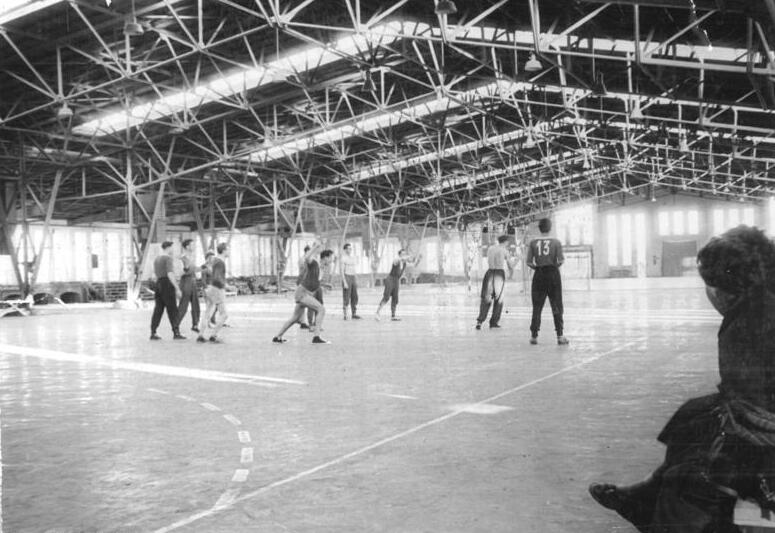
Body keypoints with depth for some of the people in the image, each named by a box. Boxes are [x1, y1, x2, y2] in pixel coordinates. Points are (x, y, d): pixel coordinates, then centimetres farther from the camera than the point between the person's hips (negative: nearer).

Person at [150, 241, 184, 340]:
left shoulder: (156, 259, 18)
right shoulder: (168, 258, -9)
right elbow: (170, 274, -19)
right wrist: (177, 288, -19)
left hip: (158, 283, 8)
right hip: (167, 284, -8)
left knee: (158, 309, 7)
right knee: (172, 309, -4)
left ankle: (153, 333, 4)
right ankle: (176, 333, -4)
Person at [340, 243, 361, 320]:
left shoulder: (353, 258, 15)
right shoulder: (343, 259, -7)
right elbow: (341, 271, -12)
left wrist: (356, 281, 17)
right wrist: (344, 282, -19)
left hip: (353, 278, 7)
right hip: (346, 278, -7)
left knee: (354, 297, 4)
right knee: (346, 298, -4)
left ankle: (354, 314, 7)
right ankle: (345, 315, 1)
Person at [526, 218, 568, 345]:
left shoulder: (533, 243, -1)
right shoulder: (556, 242, -3)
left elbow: (529, 262, -5)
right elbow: (560, 260, -10)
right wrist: (556, 265, 11)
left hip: (539, 275, 1)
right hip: (553, 274, -1)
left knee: (537, 307, 8)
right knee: (556, 306, 6)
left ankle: (534, 335, 7)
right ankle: (560, 336, 4)